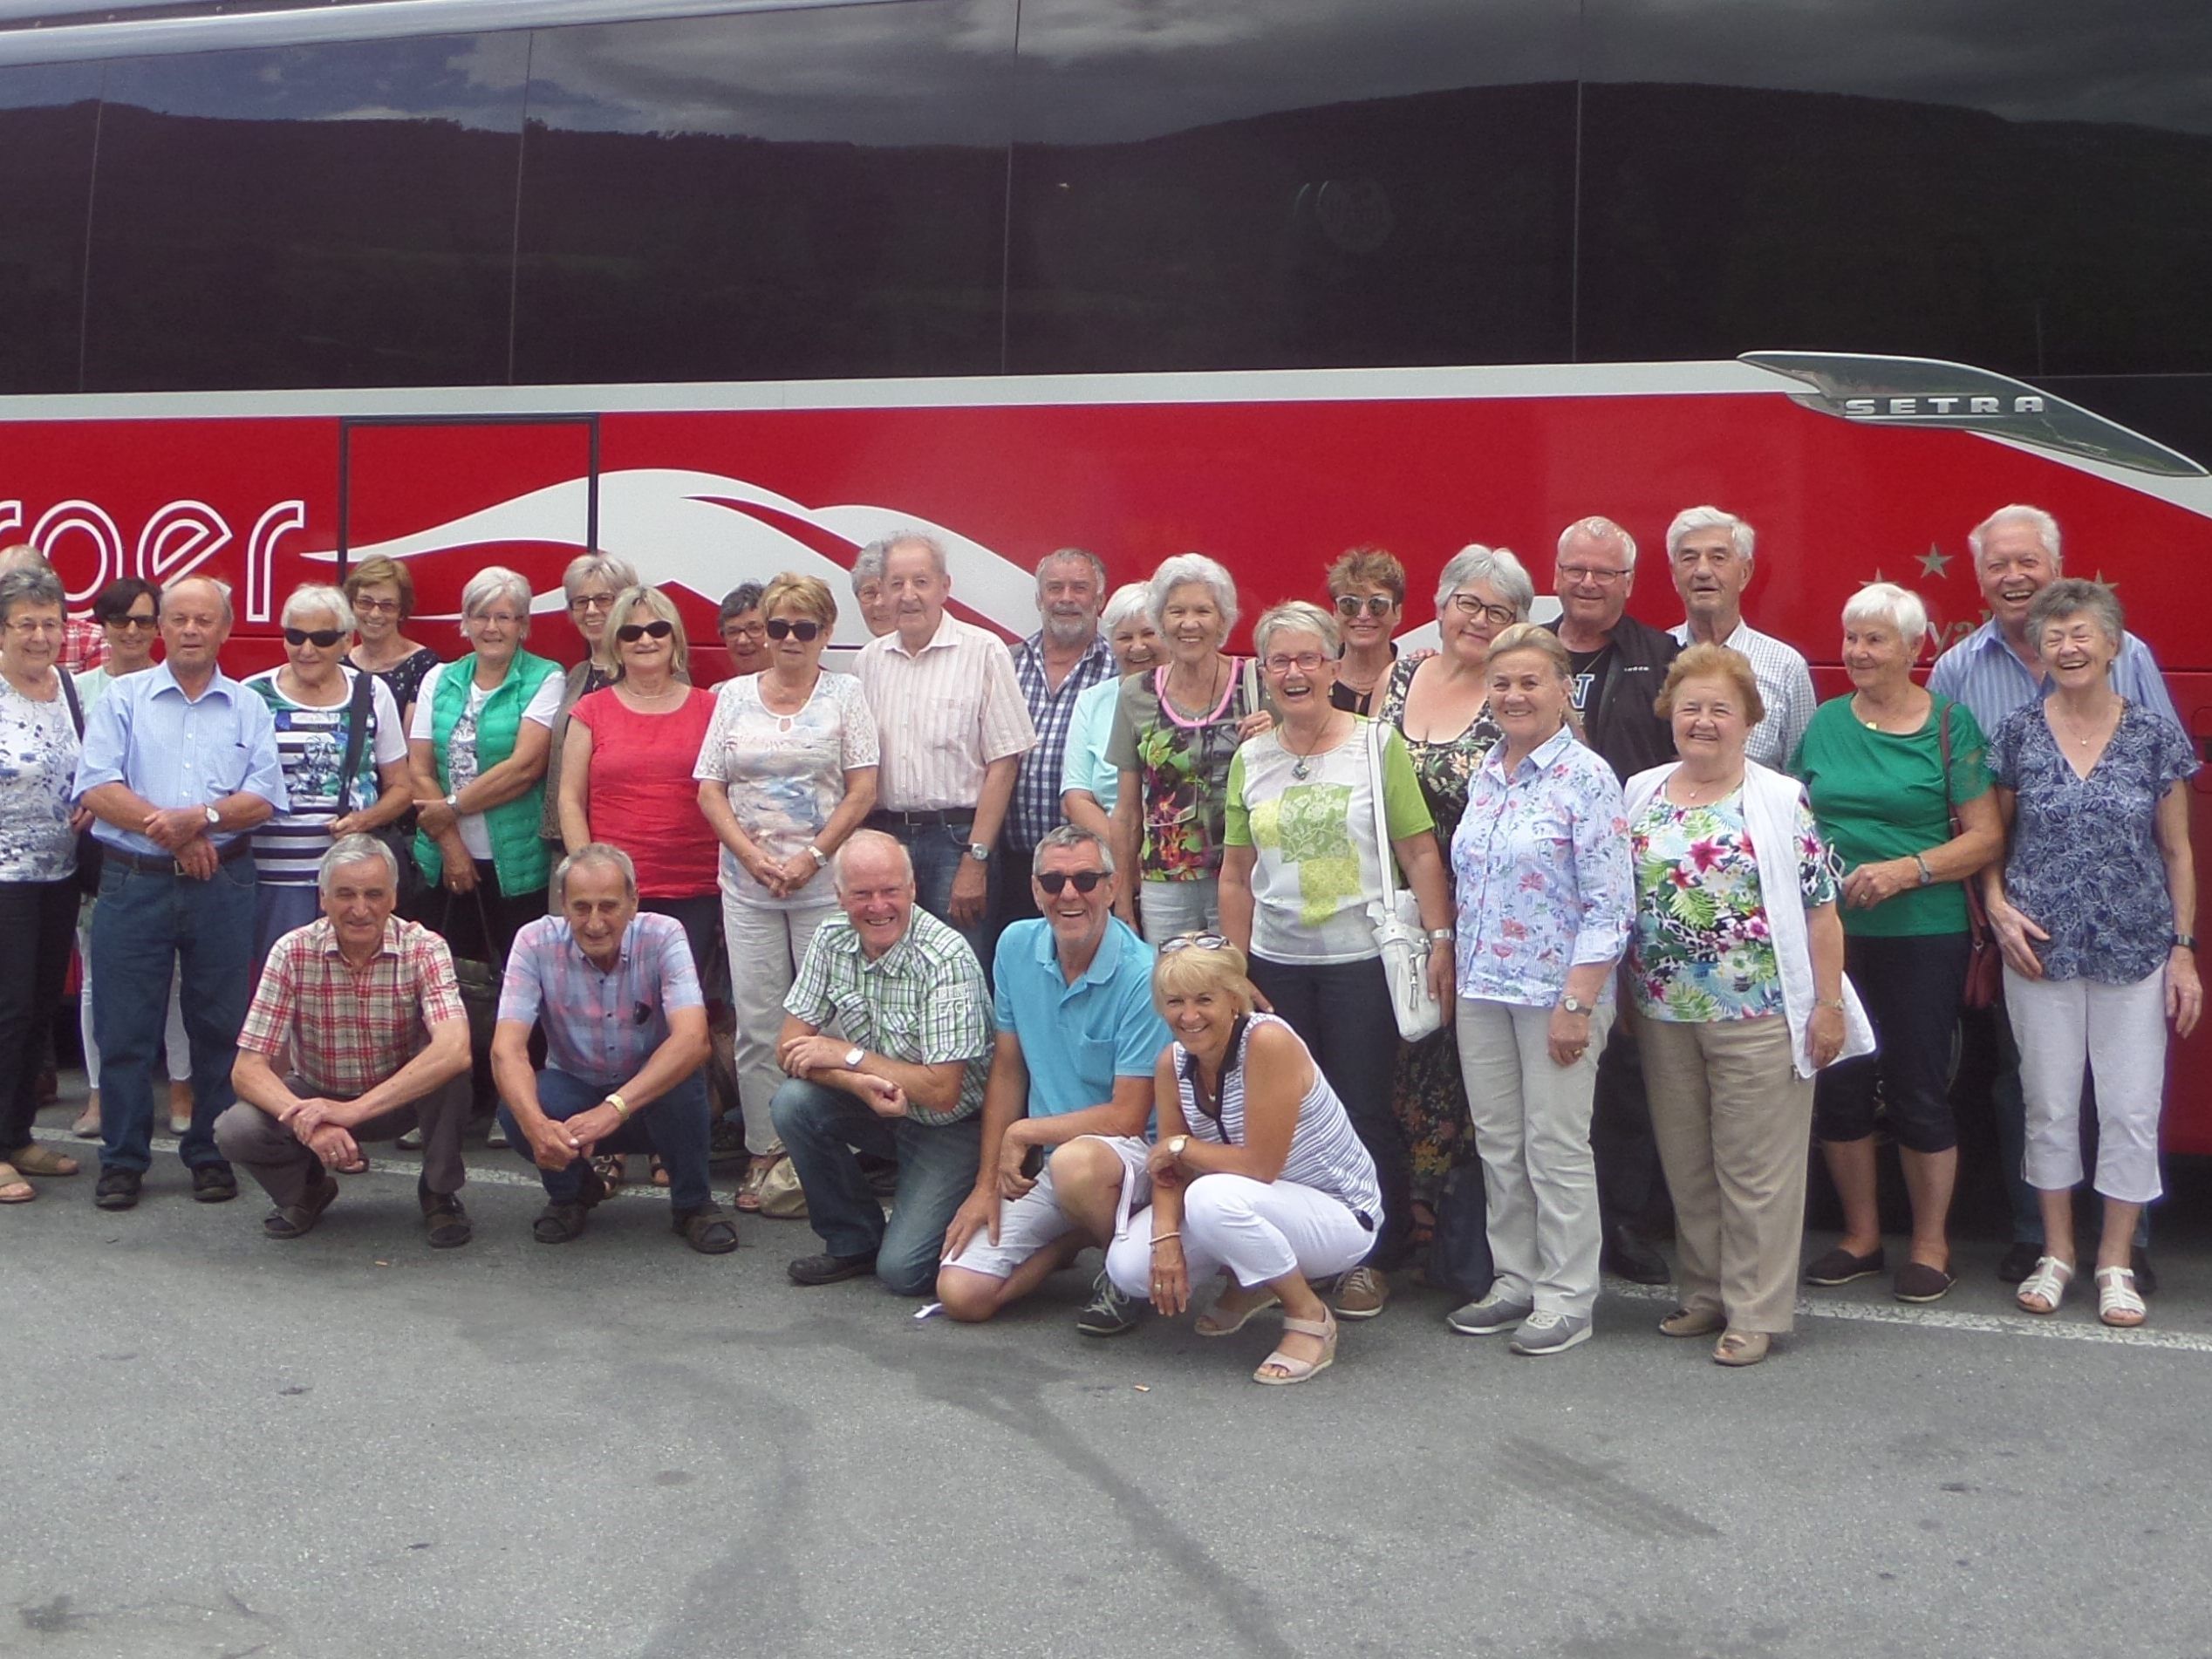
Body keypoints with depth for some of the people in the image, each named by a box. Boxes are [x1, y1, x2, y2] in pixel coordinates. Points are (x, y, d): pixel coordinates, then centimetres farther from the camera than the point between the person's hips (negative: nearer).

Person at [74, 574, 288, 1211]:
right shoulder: (123, 699, 7)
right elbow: (96, 787, -4)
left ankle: (211, 1154, 17)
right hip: (134, 883, -1)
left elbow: (264, 798, -1)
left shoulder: (248, 708, 9)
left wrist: (200, 817, -17)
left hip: (223, 885, 1)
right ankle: (122, 1159, 13)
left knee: (220, 1027, 5)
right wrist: (166, 829, -14)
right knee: (124, 1027, 2)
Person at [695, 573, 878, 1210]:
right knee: (757, 1022, 3)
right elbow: (709, 790, 7)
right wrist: (754, 857, -7)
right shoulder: (733, 697, 11)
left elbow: (863, 789, -1)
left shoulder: (845, 694, 5)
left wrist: (812, 857, -11)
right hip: (747, 884, 2)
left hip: (823, 881, -2)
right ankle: (765, 1151, 11)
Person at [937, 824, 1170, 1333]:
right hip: (1046, 1164, 6)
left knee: (1075, 1162, -40)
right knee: (960, 1294, -9)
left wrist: (1023, 1132, -9)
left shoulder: (1142, 977, -19)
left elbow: (1127, 1118, -18)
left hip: (1132, 1156, -5)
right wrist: (987, 1185, 5)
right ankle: (1079, 1234, 15)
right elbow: (1007, 1072, 8)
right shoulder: (1016, 947, -1)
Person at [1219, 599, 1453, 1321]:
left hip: (1362, 961, -3)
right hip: (1276, 965, 3)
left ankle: (1373, 1258, 16)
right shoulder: (1251, 759, 8)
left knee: (1365, 1113, 1)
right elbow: (1236, 875, 11)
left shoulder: (1378, 743, -3)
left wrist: (1440, 939, -12)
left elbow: (1421, 854, -4)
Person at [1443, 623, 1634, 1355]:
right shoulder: (1484, 775, 10)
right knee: (1498, 1143, 12)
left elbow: (1610, 903, -14)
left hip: (1556, 989, -7)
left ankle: (1567, 1297, 14)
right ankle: (1514, 1280, 25)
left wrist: (1576, 1002, -18)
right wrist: (1457, 972, 13)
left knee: (1556, 1147, 1)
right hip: (1482, 988, 7)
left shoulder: (1586, 779, -11)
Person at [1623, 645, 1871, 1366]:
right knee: (1685, 1164, 12)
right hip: (1664, 1016, 4)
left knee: (1757, 1168, 1)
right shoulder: (1640, 796, 7)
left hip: (1760, 1015, -4)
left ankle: (1755, 1312, 9)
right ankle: (1705, 1293, 26)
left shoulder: (1782, 802, -4)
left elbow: (1820, 908, -5)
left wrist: (1828, 1003, -9)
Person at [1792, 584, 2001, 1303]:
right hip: (1831, 934, 4)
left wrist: (1910, 869, -19)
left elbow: (1985, 837, -6)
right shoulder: (1826, 723, 7)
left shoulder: (1949, 724, -3)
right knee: (1838, 1086, 9)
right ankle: (1860, 1235, 25)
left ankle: (1930, 1244, 18)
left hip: (1923, 937, -4)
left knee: (1919, 1089, 3)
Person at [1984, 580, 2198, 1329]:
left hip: (2135, 952, 0)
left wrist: (2184, 950, 0)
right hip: (2041, 950, 0)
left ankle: (2116, 1261, 17)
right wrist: (1998, 906, -7)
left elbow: (2177, 852, 4)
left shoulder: (2155, 738, 0)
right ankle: (2056, 1251, 22)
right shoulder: (2017, 734, 1)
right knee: (2049, 1105, 8)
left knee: (2132, 1109, 3)